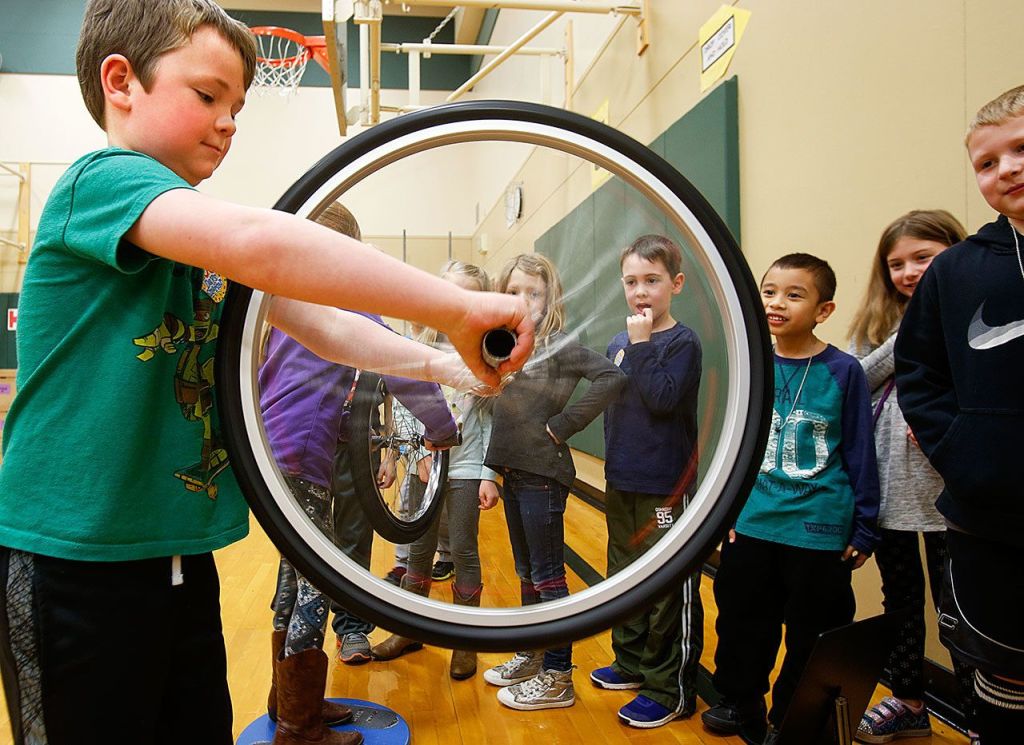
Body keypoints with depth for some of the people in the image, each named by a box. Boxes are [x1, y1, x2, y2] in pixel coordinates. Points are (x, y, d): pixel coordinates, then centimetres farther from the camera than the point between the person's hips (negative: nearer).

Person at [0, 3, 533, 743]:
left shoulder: (205, 236, 13)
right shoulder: (101, 180, -15)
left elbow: (319, 322, 6)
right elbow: (258, 240, -34)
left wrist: (443, 363, -8)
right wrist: (459, 307, -33)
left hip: (178, 551, 8)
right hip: (75, 558, -8)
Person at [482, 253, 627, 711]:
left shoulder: (560, 345, -13)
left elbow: (611, 378, -26)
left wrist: (560, 427, -20)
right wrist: (495, 471, 7)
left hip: (543, 475, -8)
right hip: (512, 471, 8)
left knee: (548, 576, 2)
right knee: (526, 572, 18)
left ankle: (557, 678, 15)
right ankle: (531, 657, 34)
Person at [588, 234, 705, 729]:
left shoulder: (682, 342, -11)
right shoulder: (617, 345, 8)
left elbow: (662, 399, -25)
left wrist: (641, 344, -19)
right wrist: (615, 461, 14)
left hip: (667, 489, -7)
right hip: (622, 484, 8)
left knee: (669, 591, 2)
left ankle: (670, 691, 15)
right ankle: (632, 663, 37)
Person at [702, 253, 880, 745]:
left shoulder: (843, 371, -10)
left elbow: (860, 454, -5)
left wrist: (864, 529, -2)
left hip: (819, 533, -4)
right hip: (751, 526, 4)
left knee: (811, 641, 11)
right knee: (743, 625, 18)